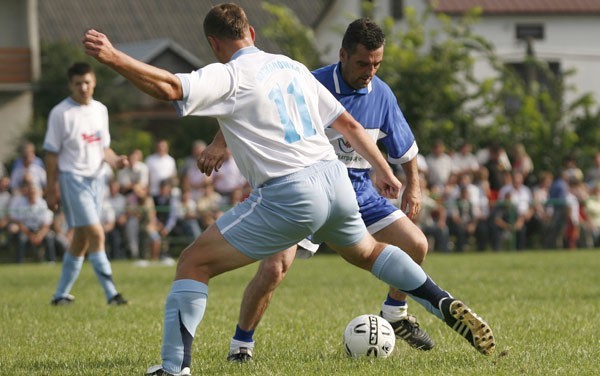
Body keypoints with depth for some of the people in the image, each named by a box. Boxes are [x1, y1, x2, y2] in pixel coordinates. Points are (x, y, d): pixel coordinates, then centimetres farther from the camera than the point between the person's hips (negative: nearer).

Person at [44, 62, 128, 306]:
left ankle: (61, 294, 18)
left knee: (81, 240, 9)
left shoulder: (100, 110, 12)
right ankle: (111, 293, -17)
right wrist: (51, 189, -9)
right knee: (96, 233, -16)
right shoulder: (61, 113, -7)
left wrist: (115, 160, -1)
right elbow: (51, 153, -6)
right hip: (72, 178, -7)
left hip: (95, 178, 7)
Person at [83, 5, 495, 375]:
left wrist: (113, 57, -24)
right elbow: (348, 123, 20)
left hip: (288, 195, -7)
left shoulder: (229, 76, -5)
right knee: (367, 252, 36)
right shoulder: (292, 67, 17)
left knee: (193, 263, 0)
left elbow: (170, 88, -23)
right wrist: (384, 172, 28)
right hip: (334, 177, 7)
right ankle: (450, 307, 29)